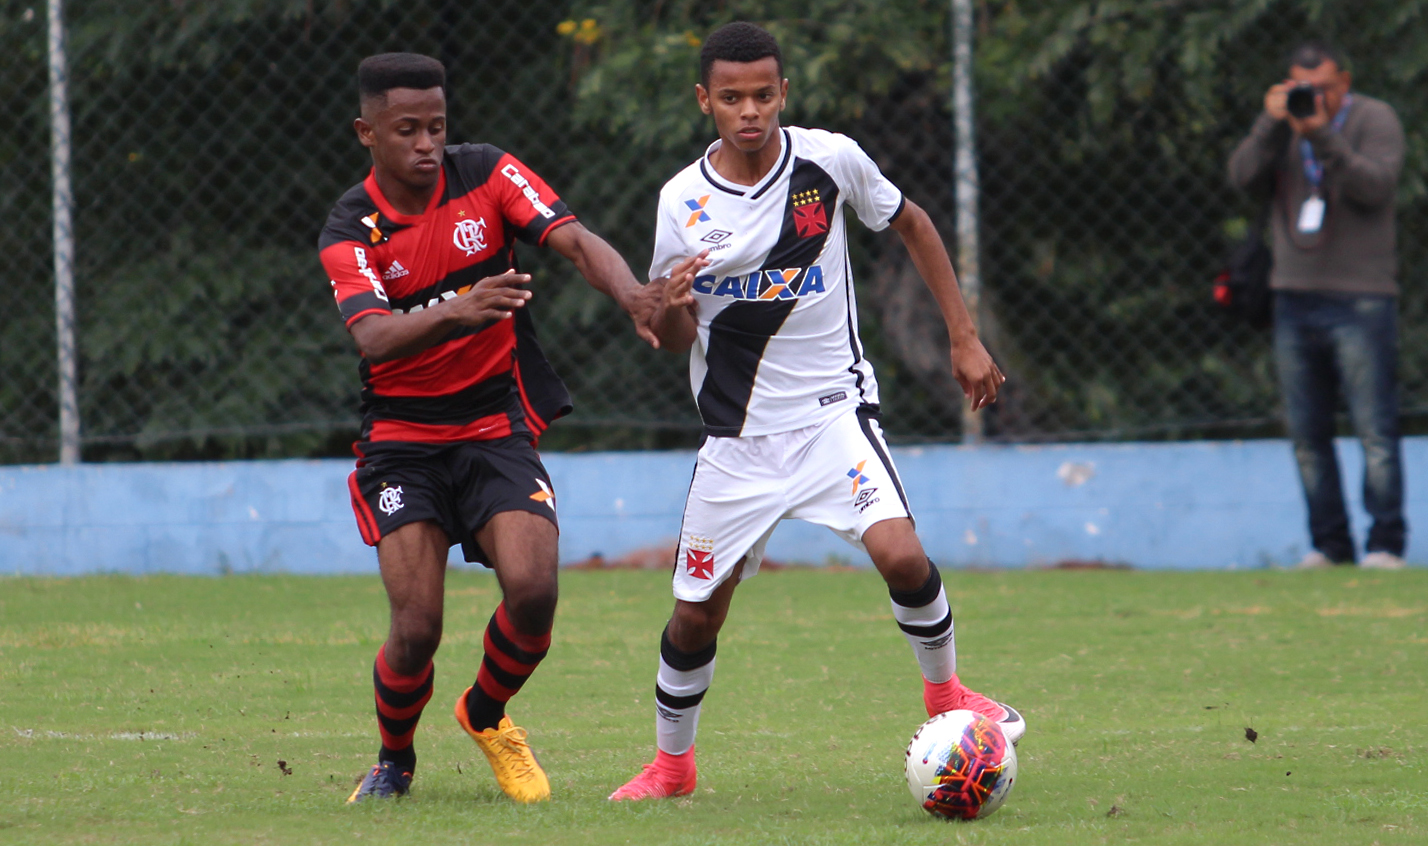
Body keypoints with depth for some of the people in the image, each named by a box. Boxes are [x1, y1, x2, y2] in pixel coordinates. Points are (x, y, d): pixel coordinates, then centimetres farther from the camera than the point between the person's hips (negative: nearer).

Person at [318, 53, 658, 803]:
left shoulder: (487, 175, -3)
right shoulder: (349, 232, -9)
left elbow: (574, 241, -15)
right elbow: (372, 337, -26)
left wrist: (632, 294, -37)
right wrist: (458, 312, -46)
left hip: (497, 426, 1)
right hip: (402, 441, -1)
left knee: (533, 589, -20)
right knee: (417, 629, -14)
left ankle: (486, 715, 13)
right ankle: (394, 761, 17)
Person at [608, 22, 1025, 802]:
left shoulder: (831, 159, -7)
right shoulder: (683, 201, -7)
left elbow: (911, 225, 11)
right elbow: (673, 340, 1)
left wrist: (964, 339, 9)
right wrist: (671, 306, -24)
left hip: (833, 411, -1)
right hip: (738, 434, 1)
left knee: (900, 555, -23)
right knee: (696, 614, 5)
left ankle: (945, 693, 4)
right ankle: (671, 763, 29)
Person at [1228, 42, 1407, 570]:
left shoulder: (1375, 120, 1)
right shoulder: (1282, 126, 14)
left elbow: (1376, 185, -15)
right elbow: (1244, 177, -1)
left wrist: (1322, 136, -22)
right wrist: (1272, 124, -13)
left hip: (1360, 299, -5)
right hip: (1294, 298, 5)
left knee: (1375, 431, -9)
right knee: (1306, 433, 4)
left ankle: (1385, 543, -6)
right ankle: (1329, 543, 10)